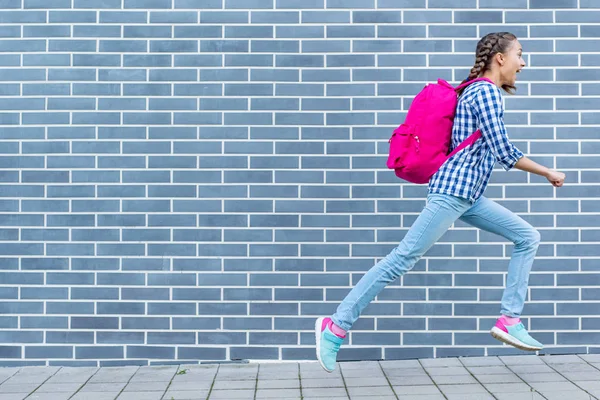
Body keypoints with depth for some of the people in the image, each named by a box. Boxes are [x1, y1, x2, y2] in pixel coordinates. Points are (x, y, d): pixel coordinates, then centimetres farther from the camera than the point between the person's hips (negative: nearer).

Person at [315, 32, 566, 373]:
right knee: (403, 259, -11)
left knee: (528, 237, 9)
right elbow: (504, 152, -13)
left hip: (470, 197, 10)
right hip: (453, 191, -10)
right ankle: (336, 327, -8)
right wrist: (549, 173, -3)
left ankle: (510, 321, 8)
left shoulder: (480, 90, 21)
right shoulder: (486, 91, -9)